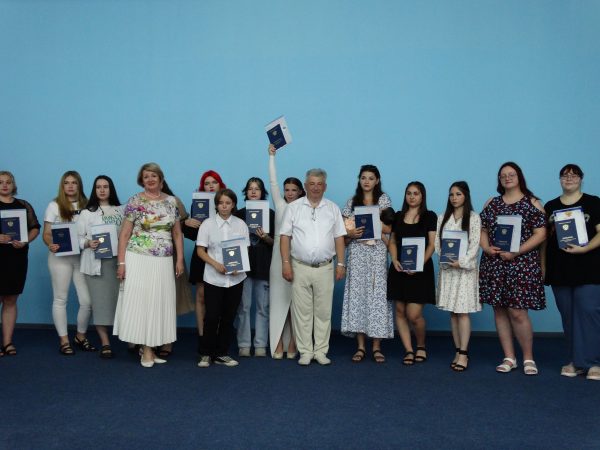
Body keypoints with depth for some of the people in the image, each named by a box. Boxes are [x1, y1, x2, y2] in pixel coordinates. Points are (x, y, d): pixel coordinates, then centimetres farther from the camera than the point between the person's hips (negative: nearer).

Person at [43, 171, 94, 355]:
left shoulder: (86, 205, 7)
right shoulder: (54, 205, 2)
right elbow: (46, 233, 0)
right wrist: (50, 245, -20)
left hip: (82, 257, 2)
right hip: (60, 257, -1)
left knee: (87, 300, -3)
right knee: (60, 299, 5)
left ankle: (81, 336, 19)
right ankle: (64, 340, 16)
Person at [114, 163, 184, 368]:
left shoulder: (171, 201, 8)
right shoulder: (134, 202, -1)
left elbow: (177, 233, 11)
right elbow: (124, 234, -2)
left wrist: (180, 260, 5)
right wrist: (121, 262, -8)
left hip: (164, 262, 3)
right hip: (138, 260, -3)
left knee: (159, 302, 5)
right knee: (140, 301, -2)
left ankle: (151, 347, 16)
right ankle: (146, 350, 8)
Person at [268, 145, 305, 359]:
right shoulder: (280, 205, 8)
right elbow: (273, 182, 4)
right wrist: (272, 156, 3)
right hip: (279, 256, 1)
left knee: (295, 302, 1)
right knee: (278, 300, 0)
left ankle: (292, 345, 10)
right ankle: (278, 345, 5)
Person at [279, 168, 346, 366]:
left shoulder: (333, 208, 9)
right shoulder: (293, 207, 4)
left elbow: (339, 238, 7)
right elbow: (285, 237, 1)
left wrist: (341, 263, 1)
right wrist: (286, 263, -6)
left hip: (325, 268, 1)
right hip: (300, 267, -1)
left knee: (323, 311, 5)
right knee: (302, 311, 3)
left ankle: (321, 351, 16)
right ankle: (305, 352, 13)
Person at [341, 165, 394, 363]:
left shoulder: (384, 200, 7)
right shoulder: (351, 202, 11)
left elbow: (389, 228, 1)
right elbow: (344, 229, 9)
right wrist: (351, 234, -12)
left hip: (377, 252, -1)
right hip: (357, 253, 1)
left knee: (377, 294, -4)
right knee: (357, 294, -3)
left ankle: (377, 346, 3)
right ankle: (360, 346, 4)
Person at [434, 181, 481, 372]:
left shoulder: (474, 217, 2)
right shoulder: (442, 218, 13)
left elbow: (475, 244, -6)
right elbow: (437, 242, 7)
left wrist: (461, 262, -16)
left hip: (465, 268, -4)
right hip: (447, 268, 4)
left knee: (463, 311, -8)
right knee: (453, 312, 4)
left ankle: (463, 354, -5)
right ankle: (458, 351, 10)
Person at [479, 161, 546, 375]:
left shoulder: (532, 203, 1)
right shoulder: (492, 203, 13)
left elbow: (540, 234, -6)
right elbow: (482, 230, 14)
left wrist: (516, 252, -16)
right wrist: (486, 247, -7)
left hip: (521, 264, -4)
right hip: (493, 265, 4)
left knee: (517, 312, -8)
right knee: (499, 310, 6)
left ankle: (528, 358, 11)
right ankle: (509, 357, 17)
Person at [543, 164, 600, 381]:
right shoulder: (550, 206, 13)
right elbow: (544, 238, 13)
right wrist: (542, 267, 8)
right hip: (559, 270, 3)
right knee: (568, 316, 7)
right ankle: (576, 361, 16)